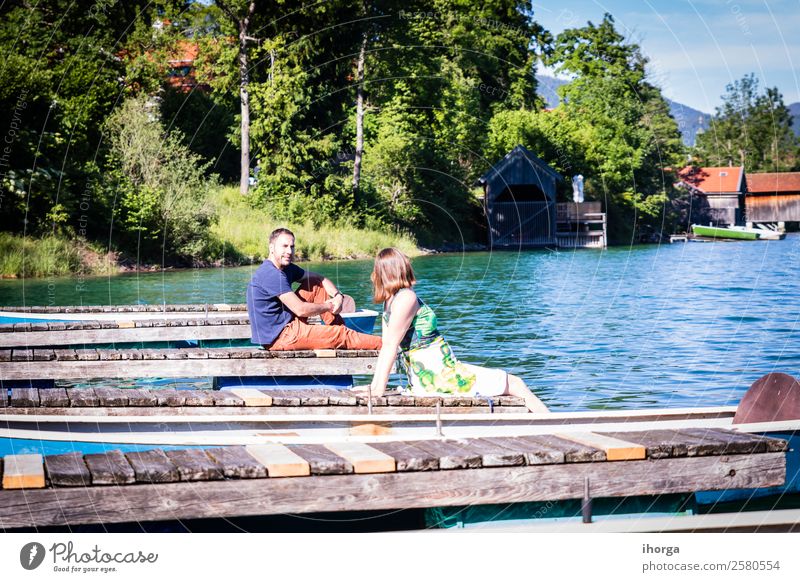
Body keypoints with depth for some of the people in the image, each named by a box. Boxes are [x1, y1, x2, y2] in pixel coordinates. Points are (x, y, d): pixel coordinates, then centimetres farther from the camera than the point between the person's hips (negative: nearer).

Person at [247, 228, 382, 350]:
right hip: (277, 338, -10)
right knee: (341, 335, -8)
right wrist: (329, 307, -8)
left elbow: (319, 278, 16)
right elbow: (301, 309, -25)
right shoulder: (272, 274, -22)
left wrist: (338, 296, -4)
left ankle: (338, 328, 6)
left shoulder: (287, 268, 8)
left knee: (315, 286, 9)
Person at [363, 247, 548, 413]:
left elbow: (386, 346, 7)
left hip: (422, 380, 10)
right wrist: (379, 389, -20)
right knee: (515, 384, 0)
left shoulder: (390, 301, 10)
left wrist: (375, 384, 10)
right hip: (439, 378, -10)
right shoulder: (407, 297, -16)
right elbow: (390, 345, -20)